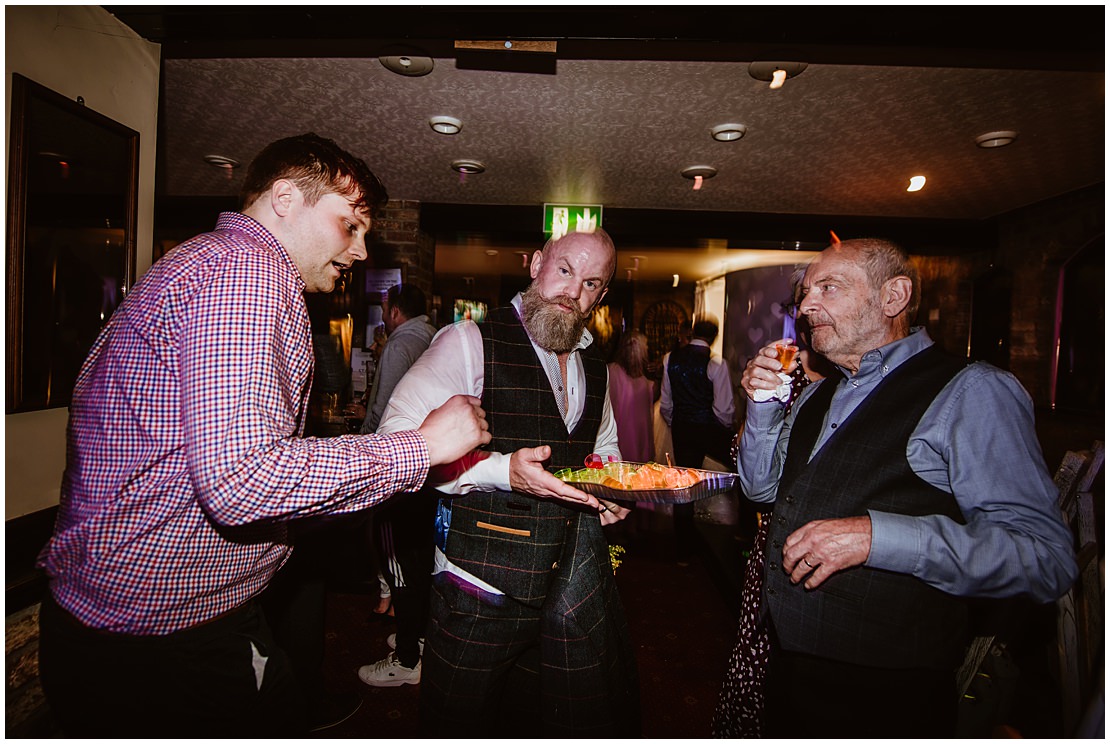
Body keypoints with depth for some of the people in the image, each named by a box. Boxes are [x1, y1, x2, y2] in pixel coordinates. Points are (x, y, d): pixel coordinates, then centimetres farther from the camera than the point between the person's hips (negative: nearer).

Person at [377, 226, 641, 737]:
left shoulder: (594, 365, 10)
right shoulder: (472, 341, -12)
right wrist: (502, 471, -29)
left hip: (578, 583, 6)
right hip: (482, 586, -5)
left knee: (590, 720, 18)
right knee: (462, 723, 11)